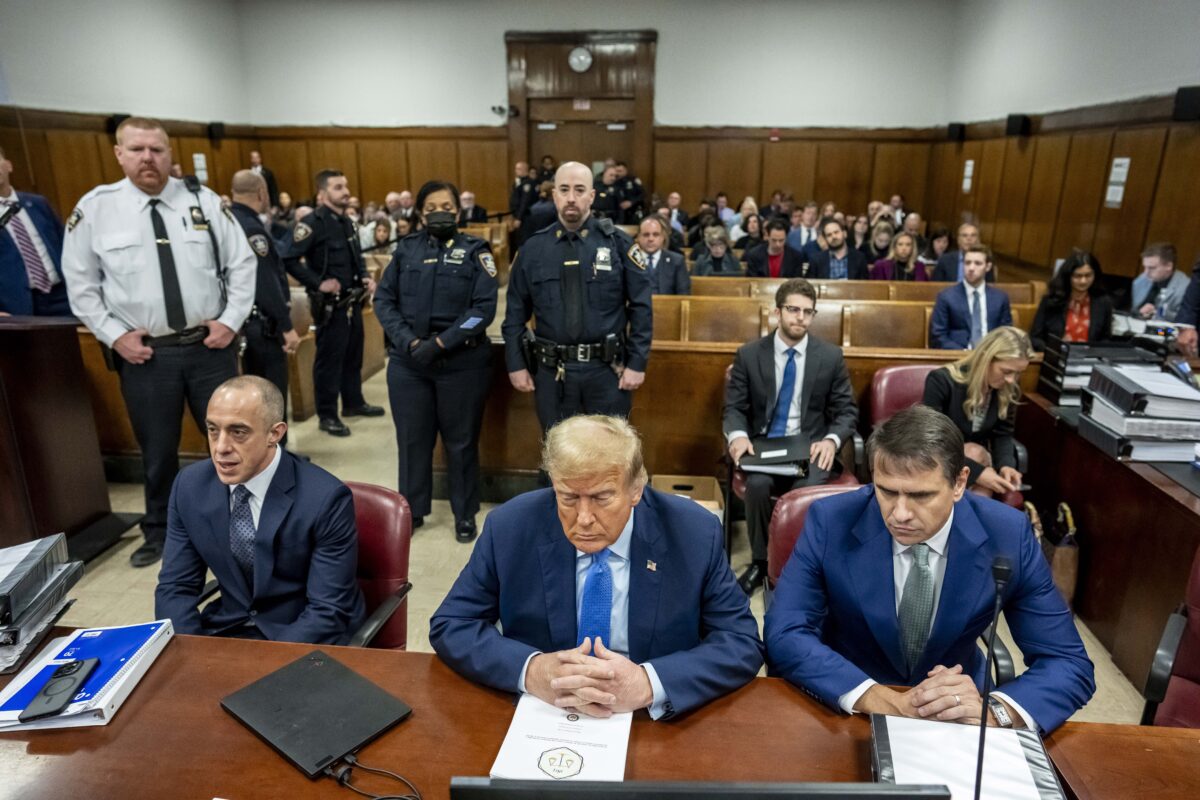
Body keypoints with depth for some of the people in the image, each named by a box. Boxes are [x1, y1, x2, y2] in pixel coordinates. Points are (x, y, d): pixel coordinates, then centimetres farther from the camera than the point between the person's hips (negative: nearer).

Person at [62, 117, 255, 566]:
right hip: (143, 353, 0)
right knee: (158, 451, 12)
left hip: (211, 344, 0)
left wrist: (232, 320, -5)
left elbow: (242, 264, 3)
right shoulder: (95, 208, -1)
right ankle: (159, 534, 32)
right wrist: (114, 335, -4)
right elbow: (80, 284, 5)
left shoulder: (204, 201, 0)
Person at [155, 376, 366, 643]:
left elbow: (328, 610, -17)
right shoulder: (190, 486, -4)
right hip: (225, 630, 4)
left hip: (302, 642, -4)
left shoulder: (326, 499, -20)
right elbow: (176, 587, 1)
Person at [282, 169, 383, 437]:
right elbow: (289, 260, -21)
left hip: (353, 300, 8)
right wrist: (318, 283, -23)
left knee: (354, 354, 17)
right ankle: (327, 415, 9)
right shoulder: (312, 223, -15)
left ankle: (354, 402, 32)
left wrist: (365, 277, 5)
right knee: (329, 358, -1)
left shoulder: (346, 222, 12)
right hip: (330, 303, -8)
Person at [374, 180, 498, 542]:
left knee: (461, 441, 8)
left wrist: (440, 343, -16)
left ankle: (465, 514, 23)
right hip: (408, 361, 3)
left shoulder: (475, 251, 0)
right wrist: (409, 341, -11)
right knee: (412, 439, 11)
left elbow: (484, 308, -9)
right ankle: (411, 509, 28)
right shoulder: (406, 249, 7)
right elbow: (384, 300, 4)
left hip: (462, 361, -2)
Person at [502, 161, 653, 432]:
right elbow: (515, 313, 7)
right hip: (552, 372, 2)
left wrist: (637, 362, -6)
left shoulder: (617, 242, -3)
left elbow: (640, 307, -3)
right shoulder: (533, 248, 2)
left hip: (607, 370, -1)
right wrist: (515, 364, 3)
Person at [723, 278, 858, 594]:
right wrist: (737, 435, -20)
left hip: (810, 446, 0)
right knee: (758, 484, -32)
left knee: (808, 489, -32)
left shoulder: (831, 356, 5)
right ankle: (760, 563, -7)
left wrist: (832, 440, -16)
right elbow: (734, 407, 3)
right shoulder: (749, 354, 3)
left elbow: (847, 411, 5)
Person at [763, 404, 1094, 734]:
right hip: (848, 710, -2)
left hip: (955, 712, 3)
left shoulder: (1008, 536, -13)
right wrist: (883, 701, -31)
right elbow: (784, 635, -19)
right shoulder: (830, 522, -17)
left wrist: (993, 709, -29)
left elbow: (1071, 665, -10)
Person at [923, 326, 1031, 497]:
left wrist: (1006, 464, -22)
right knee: (976, 453, -32)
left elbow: (1003, 433, 1)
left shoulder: (1008, 388, -7)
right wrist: (976, 471, -34)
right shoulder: (942, 381, -23)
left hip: (975, 455, 5)